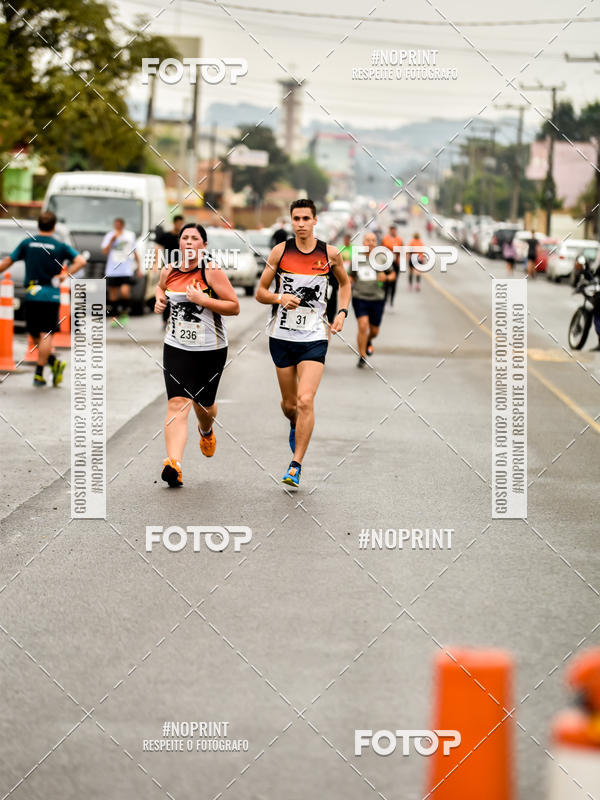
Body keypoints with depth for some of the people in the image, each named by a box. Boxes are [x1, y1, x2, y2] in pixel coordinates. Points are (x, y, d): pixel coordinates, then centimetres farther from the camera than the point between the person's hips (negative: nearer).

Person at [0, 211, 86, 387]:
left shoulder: (27, 243, 5)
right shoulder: (60, 246, 1)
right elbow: (81, 261, -10)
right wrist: (65, 275, -5)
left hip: (31, 295, 1)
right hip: (52, 295, -1)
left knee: (34, 334, 12)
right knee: (46, 334, 0)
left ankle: (54, 361, -5)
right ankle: (38, 374, -4)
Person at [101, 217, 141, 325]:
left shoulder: (130, 235, 9)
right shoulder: (110, 235, 4)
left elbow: (134, 252, 17)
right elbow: (105, 251, -5)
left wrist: (139, 267, 16)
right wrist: (112, 239, -14)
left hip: (126, 271, -1)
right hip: (112, 271, 1)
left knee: (125, 292, -19)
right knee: (113, 295, 4)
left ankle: (124, 313, 2)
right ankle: (114, 318, 16)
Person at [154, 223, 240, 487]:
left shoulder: (212, 271, -11)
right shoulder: (169, 271, 3)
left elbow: (234, 307, -13)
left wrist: (202, 299, -23)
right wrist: (159, 299, 6)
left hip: (211, 349, -2)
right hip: (177, 348, 2)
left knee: (203, 403, 15)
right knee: (178, 404, -13)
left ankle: (206, 431, 53)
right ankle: (174, 465, -24)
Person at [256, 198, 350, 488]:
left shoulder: (330, 254, -1)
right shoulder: (280, 251, -2)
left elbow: (344, 283, 19)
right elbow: (260, 292, 4)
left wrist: (342, 312, 4)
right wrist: (279, 297, -17)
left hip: (314, 338, -1)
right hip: (282, 335, 1)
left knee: (306, 401, -16)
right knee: (289, 403, 12)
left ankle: (296, 465, -8)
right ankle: (295, 424, 49)